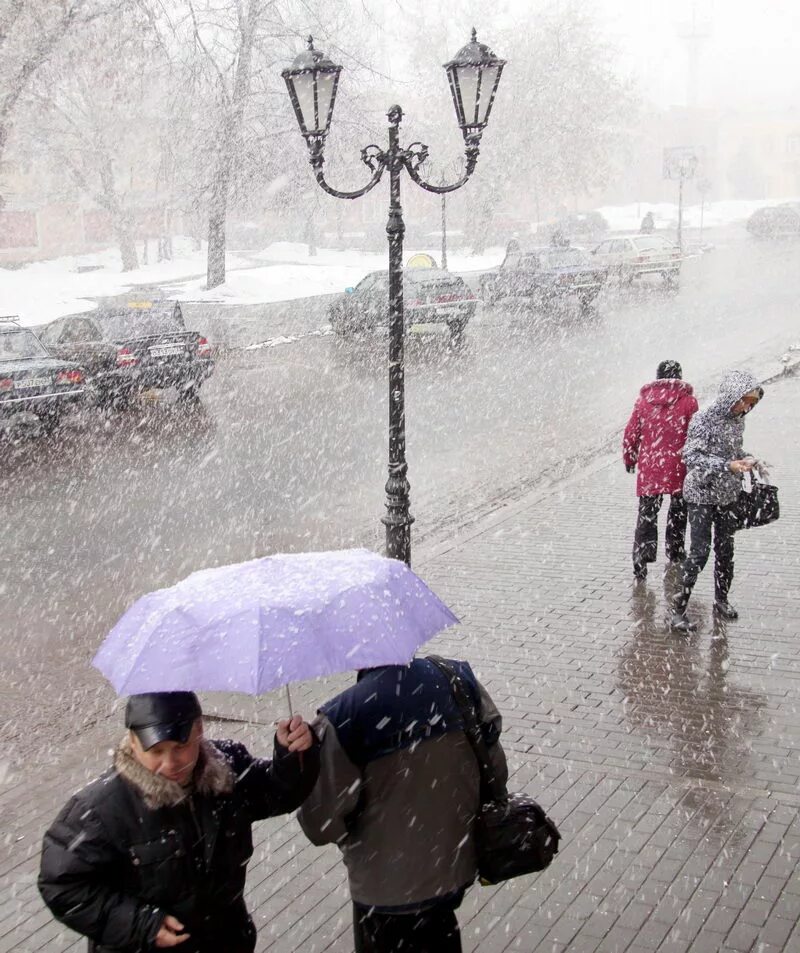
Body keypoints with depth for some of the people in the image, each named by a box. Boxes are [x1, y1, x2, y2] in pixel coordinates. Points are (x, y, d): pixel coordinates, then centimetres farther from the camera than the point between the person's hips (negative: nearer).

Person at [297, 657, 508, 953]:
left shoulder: (343, 716, -28)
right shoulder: (459, 678, -14)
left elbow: (324, 823, -21)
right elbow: (496, 771, -4)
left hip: (387, 886, -3)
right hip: (455, 866, 4)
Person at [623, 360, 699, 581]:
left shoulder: (644, 399, 1)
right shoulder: (688, 400, -5)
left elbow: (631, 432, 4)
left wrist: (629, 459, 18)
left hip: (649, 467, 1)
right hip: (678, 468, -1)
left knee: (647, 514, 5)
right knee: (678, 510, 20)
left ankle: (641, 560, -7)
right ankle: (675, 552, 31)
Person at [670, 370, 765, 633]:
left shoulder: (737, 420, 4)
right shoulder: (703, 420, -17)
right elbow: (691, 457, -23)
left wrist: (747, 460, -1)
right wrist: (728, 466, -30)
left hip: (728, 495, 7)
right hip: (702, 495, -6)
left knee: (725, 550, 12)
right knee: (700, 551, -9)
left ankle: (721, 600, 29)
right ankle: (678, 610, -3)